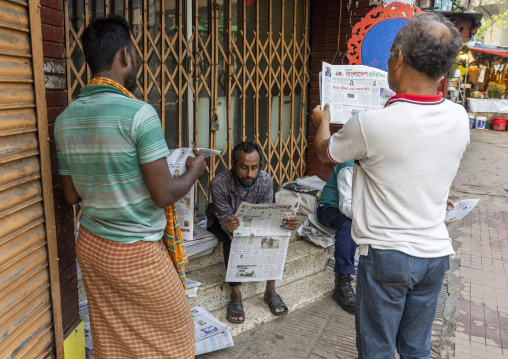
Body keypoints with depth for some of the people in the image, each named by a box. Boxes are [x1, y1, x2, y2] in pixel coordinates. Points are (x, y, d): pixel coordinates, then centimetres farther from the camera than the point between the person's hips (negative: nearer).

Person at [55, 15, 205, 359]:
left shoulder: (65, 119, 1)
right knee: (175, 330, 15)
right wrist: (193, 172, -1)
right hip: (135, 253, -7)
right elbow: (164, 196, -19)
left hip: (90, 244, 7)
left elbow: (72, 194, 8)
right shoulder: (139, 114, -20)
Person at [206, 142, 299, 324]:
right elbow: (225, 217, -28)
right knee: (232, 237, -35)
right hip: (221, 221, -3)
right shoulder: (219, 183, -30)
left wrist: (285, 223, -44)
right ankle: (235, 295, -26)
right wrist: (229, 226, -54)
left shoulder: (266, 181, -22)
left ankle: (270, 290, -17)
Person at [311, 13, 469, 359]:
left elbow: (326, 152, -1)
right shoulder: (459, 119, -5)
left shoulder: (371, 124, -22)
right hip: (436, 253, 5)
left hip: (386, 254, -5)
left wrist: (323, 121, 20)